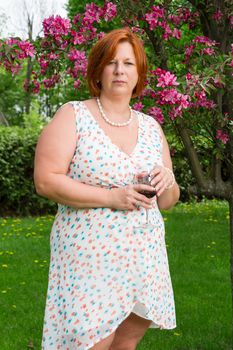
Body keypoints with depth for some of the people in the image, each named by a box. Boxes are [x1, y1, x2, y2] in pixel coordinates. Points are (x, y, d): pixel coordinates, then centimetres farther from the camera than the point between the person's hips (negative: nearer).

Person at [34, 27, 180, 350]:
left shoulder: (151, 127, 10)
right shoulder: (73, 116, -4)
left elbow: (167, 202, 15)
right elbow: (45, 181, -14)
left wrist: (167, 183, -8)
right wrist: (111, 197, -20)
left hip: (144, 260, 5)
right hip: (90, 261, -5)